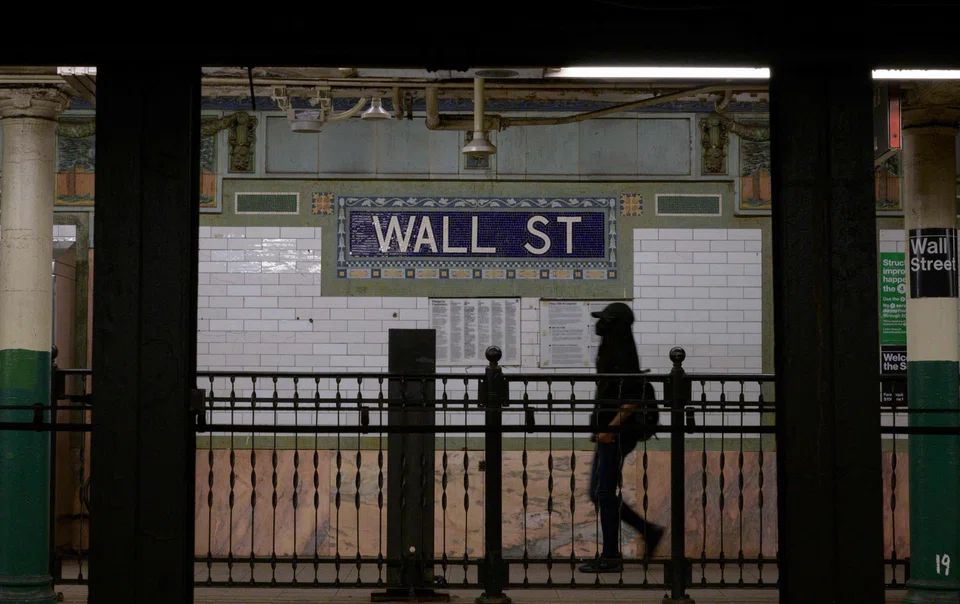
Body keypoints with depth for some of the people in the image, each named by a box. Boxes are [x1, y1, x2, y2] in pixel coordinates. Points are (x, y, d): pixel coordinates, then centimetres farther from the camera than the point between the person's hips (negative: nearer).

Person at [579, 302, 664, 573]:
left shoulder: (622, 356, -15)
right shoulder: (611, 354, 15)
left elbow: (631, 401, -21)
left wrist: (610, 429, -21)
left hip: (617, 435, -10)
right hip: (609, 434, 10)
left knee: (604, 494, -5)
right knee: (599, 494, 13)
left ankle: (611, 558, 1)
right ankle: (649, 531, 19)